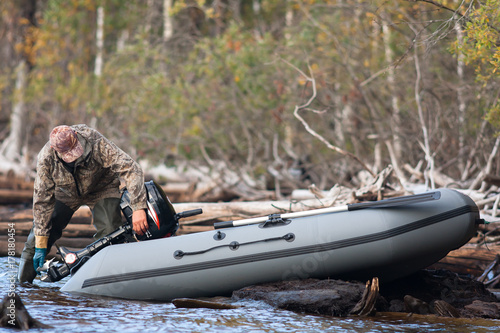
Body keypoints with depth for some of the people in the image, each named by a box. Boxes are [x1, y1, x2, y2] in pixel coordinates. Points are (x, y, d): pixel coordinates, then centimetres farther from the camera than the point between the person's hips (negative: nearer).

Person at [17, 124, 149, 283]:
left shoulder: (98, 144, -40)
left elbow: (131, 169, -42)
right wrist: (41, 245, -23)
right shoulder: (46, 158, -31)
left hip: (101, 189, -2)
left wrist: (138, 208, -53)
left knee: (109, 234, -21)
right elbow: (42, 200, -23)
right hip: (66, 191, 2)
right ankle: (22, 281, 14)